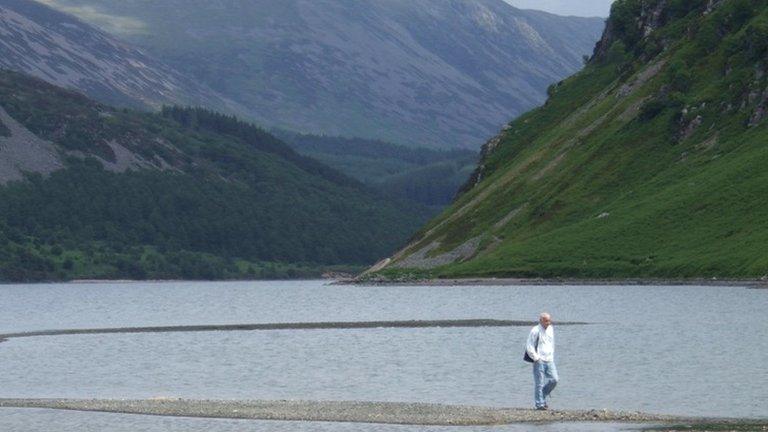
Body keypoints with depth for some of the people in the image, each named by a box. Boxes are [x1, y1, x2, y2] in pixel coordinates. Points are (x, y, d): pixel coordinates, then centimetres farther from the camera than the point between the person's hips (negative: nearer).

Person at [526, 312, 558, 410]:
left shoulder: (551, 329, 12)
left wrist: (552, 356, 16)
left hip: (549, 360, 7)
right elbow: (529, 347, -9)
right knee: (539, 383, -4)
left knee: (554, 380, -1)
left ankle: (543, 397, 18)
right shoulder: (535, 331, -9)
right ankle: (539, 404, 1)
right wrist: (536, 358, -12)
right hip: (539, 361, -7)